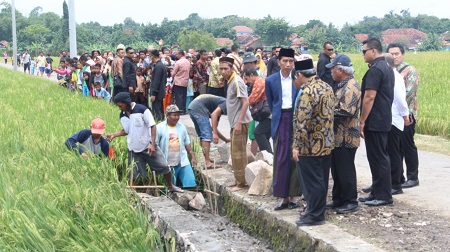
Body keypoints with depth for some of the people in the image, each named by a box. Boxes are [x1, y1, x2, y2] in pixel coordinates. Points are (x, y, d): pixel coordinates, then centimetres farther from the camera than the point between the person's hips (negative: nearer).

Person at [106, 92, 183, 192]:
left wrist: (152, 144, -19)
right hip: (133, 149, 4)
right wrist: (114, 135, -1)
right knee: (133, 175, 3)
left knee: (164, 167, 0)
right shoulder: (122, 115, 2)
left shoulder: (142, 110, -15)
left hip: (148, 147, -4)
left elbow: (153, 126, -13)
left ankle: (171, 186, 23)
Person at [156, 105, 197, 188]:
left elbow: (187, 144, 16)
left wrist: (193, 156, 10)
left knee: (191, 183, -6)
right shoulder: (159, 128, -6)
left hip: (183, 163, 3)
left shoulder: (182, 127, 8)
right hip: (168, 165, -3)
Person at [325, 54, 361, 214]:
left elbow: (347, 112, -25)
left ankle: (351, 202, 8)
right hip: (338, 137, 10)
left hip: (346, 138, -10)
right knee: (336, 169, 15)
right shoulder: (342, 85, 15)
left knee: (346, 170, -2)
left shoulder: (351, 87, -17)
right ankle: (338, 199, 24)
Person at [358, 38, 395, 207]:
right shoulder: (387, 68, 15)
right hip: (384, 120, 10)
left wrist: (362, 121, -17)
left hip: (374, 121, -10)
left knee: (377, 158, -4)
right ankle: (378, 192, 20)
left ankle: (383, 196, 1)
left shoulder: (375, 70, -16)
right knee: (380, 157, 13)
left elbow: (369, 97, -21)